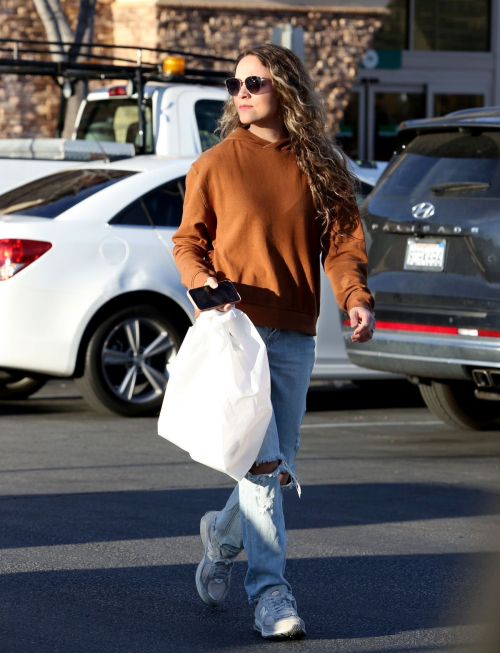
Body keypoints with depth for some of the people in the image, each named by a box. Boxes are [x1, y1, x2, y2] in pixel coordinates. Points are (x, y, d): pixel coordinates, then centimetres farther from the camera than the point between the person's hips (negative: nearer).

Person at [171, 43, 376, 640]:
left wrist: (355, 298, -14)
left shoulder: (321, 168, 7)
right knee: (260, 459, -15)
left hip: (294, 337, 3)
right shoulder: (215, 164, 2)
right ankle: (269, 590, -12)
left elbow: (341, 241, 5)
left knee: (280, 469, 11)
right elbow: (188, 240, 7)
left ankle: (223, 536, 39)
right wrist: (202, 281, -14)